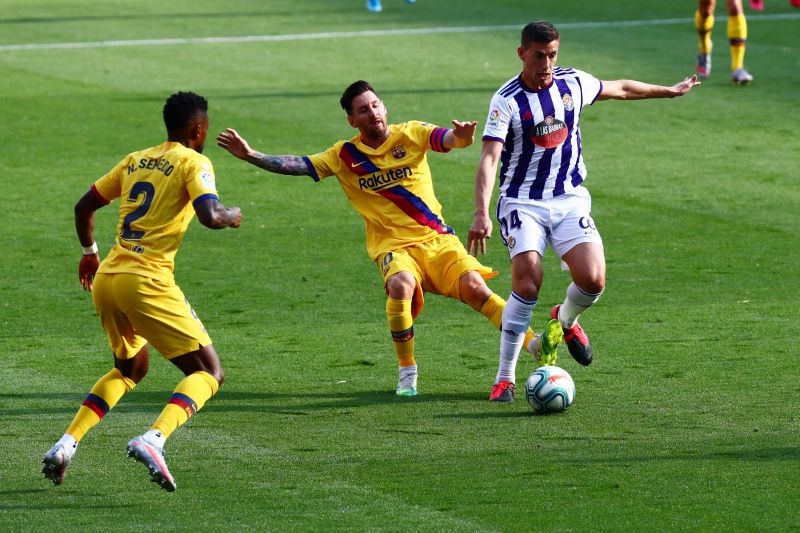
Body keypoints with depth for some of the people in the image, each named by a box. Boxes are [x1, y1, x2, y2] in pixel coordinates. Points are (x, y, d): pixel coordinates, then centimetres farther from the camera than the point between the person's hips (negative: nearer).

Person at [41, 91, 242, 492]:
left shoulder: (135, 160, 18)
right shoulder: (193, 163, -1)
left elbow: (84, 207, 21)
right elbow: (209, 215, -17)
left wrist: (89, 252, 36)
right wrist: (231, 216, 5)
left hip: (106, 278, 7)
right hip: (147, 281, -7)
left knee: (129, 369, 29)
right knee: (208, 372, 0)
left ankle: (66, 444, 13)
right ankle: (153, 440, -25)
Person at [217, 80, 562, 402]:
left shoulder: (411, 135, 1)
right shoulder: (345, 156, 4)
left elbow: (449, 139, -14)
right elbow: (297, 166, 3)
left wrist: (462, 136, -39)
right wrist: (249, 155, -8)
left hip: (436, 237, 1)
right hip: (393, 245, -1)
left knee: (473, 286, -20)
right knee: (401, 285, -32)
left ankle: (535, 346, -14)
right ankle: (407, 373, -19)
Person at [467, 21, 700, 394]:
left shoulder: (573, 83, 1)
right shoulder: (506, 101, -13)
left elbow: (620, 89, 22)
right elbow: (489, 159, -23)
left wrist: (670, 91, 35)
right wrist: (482, 214, -36)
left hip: (569, 199, 4)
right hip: (522, 202, -4)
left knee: (593, 280, -16)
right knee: (527, 284, -23)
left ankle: (566, 319, 21)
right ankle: (505, 377, -9)